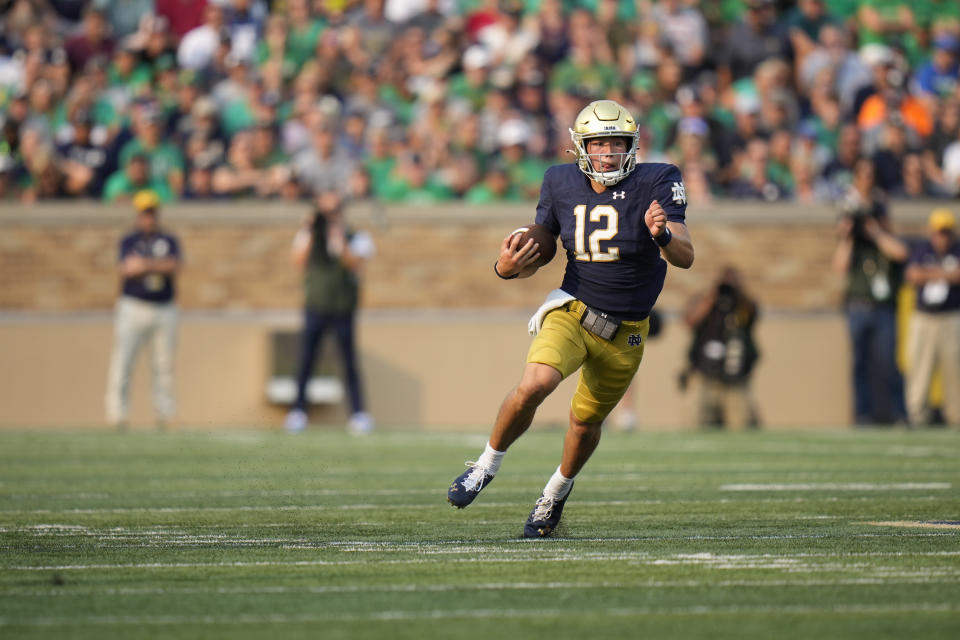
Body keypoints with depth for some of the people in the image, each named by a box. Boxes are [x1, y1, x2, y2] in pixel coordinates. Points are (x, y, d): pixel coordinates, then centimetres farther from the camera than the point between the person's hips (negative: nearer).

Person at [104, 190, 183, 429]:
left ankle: (164, 416, 7)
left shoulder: (169, 241, 11)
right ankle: (117, 414, -7)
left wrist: (144, 264, -13)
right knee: (122, 362, -9)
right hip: (133, 308, -2)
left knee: (164, 365, 2)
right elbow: (127, 269, -11)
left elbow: (174, 265, -7)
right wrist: (159, 266, -13)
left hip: (165, 309, 2)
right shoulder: (129, 241, 5)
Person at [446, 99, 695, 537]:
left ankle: (558, 489, 44)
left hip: (624, 333, 0)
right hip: (572, 311, 0)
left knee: (585, 423, 13)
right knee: (533, 386, -28)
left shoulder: (654, 184, -13)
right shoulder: (562, 184, -5)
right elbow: (535, 256, 6)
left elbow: (685, 258, -18)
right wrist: (506, 268, -17)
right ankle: (486, 467, -5)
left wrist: (662, 235, -41)